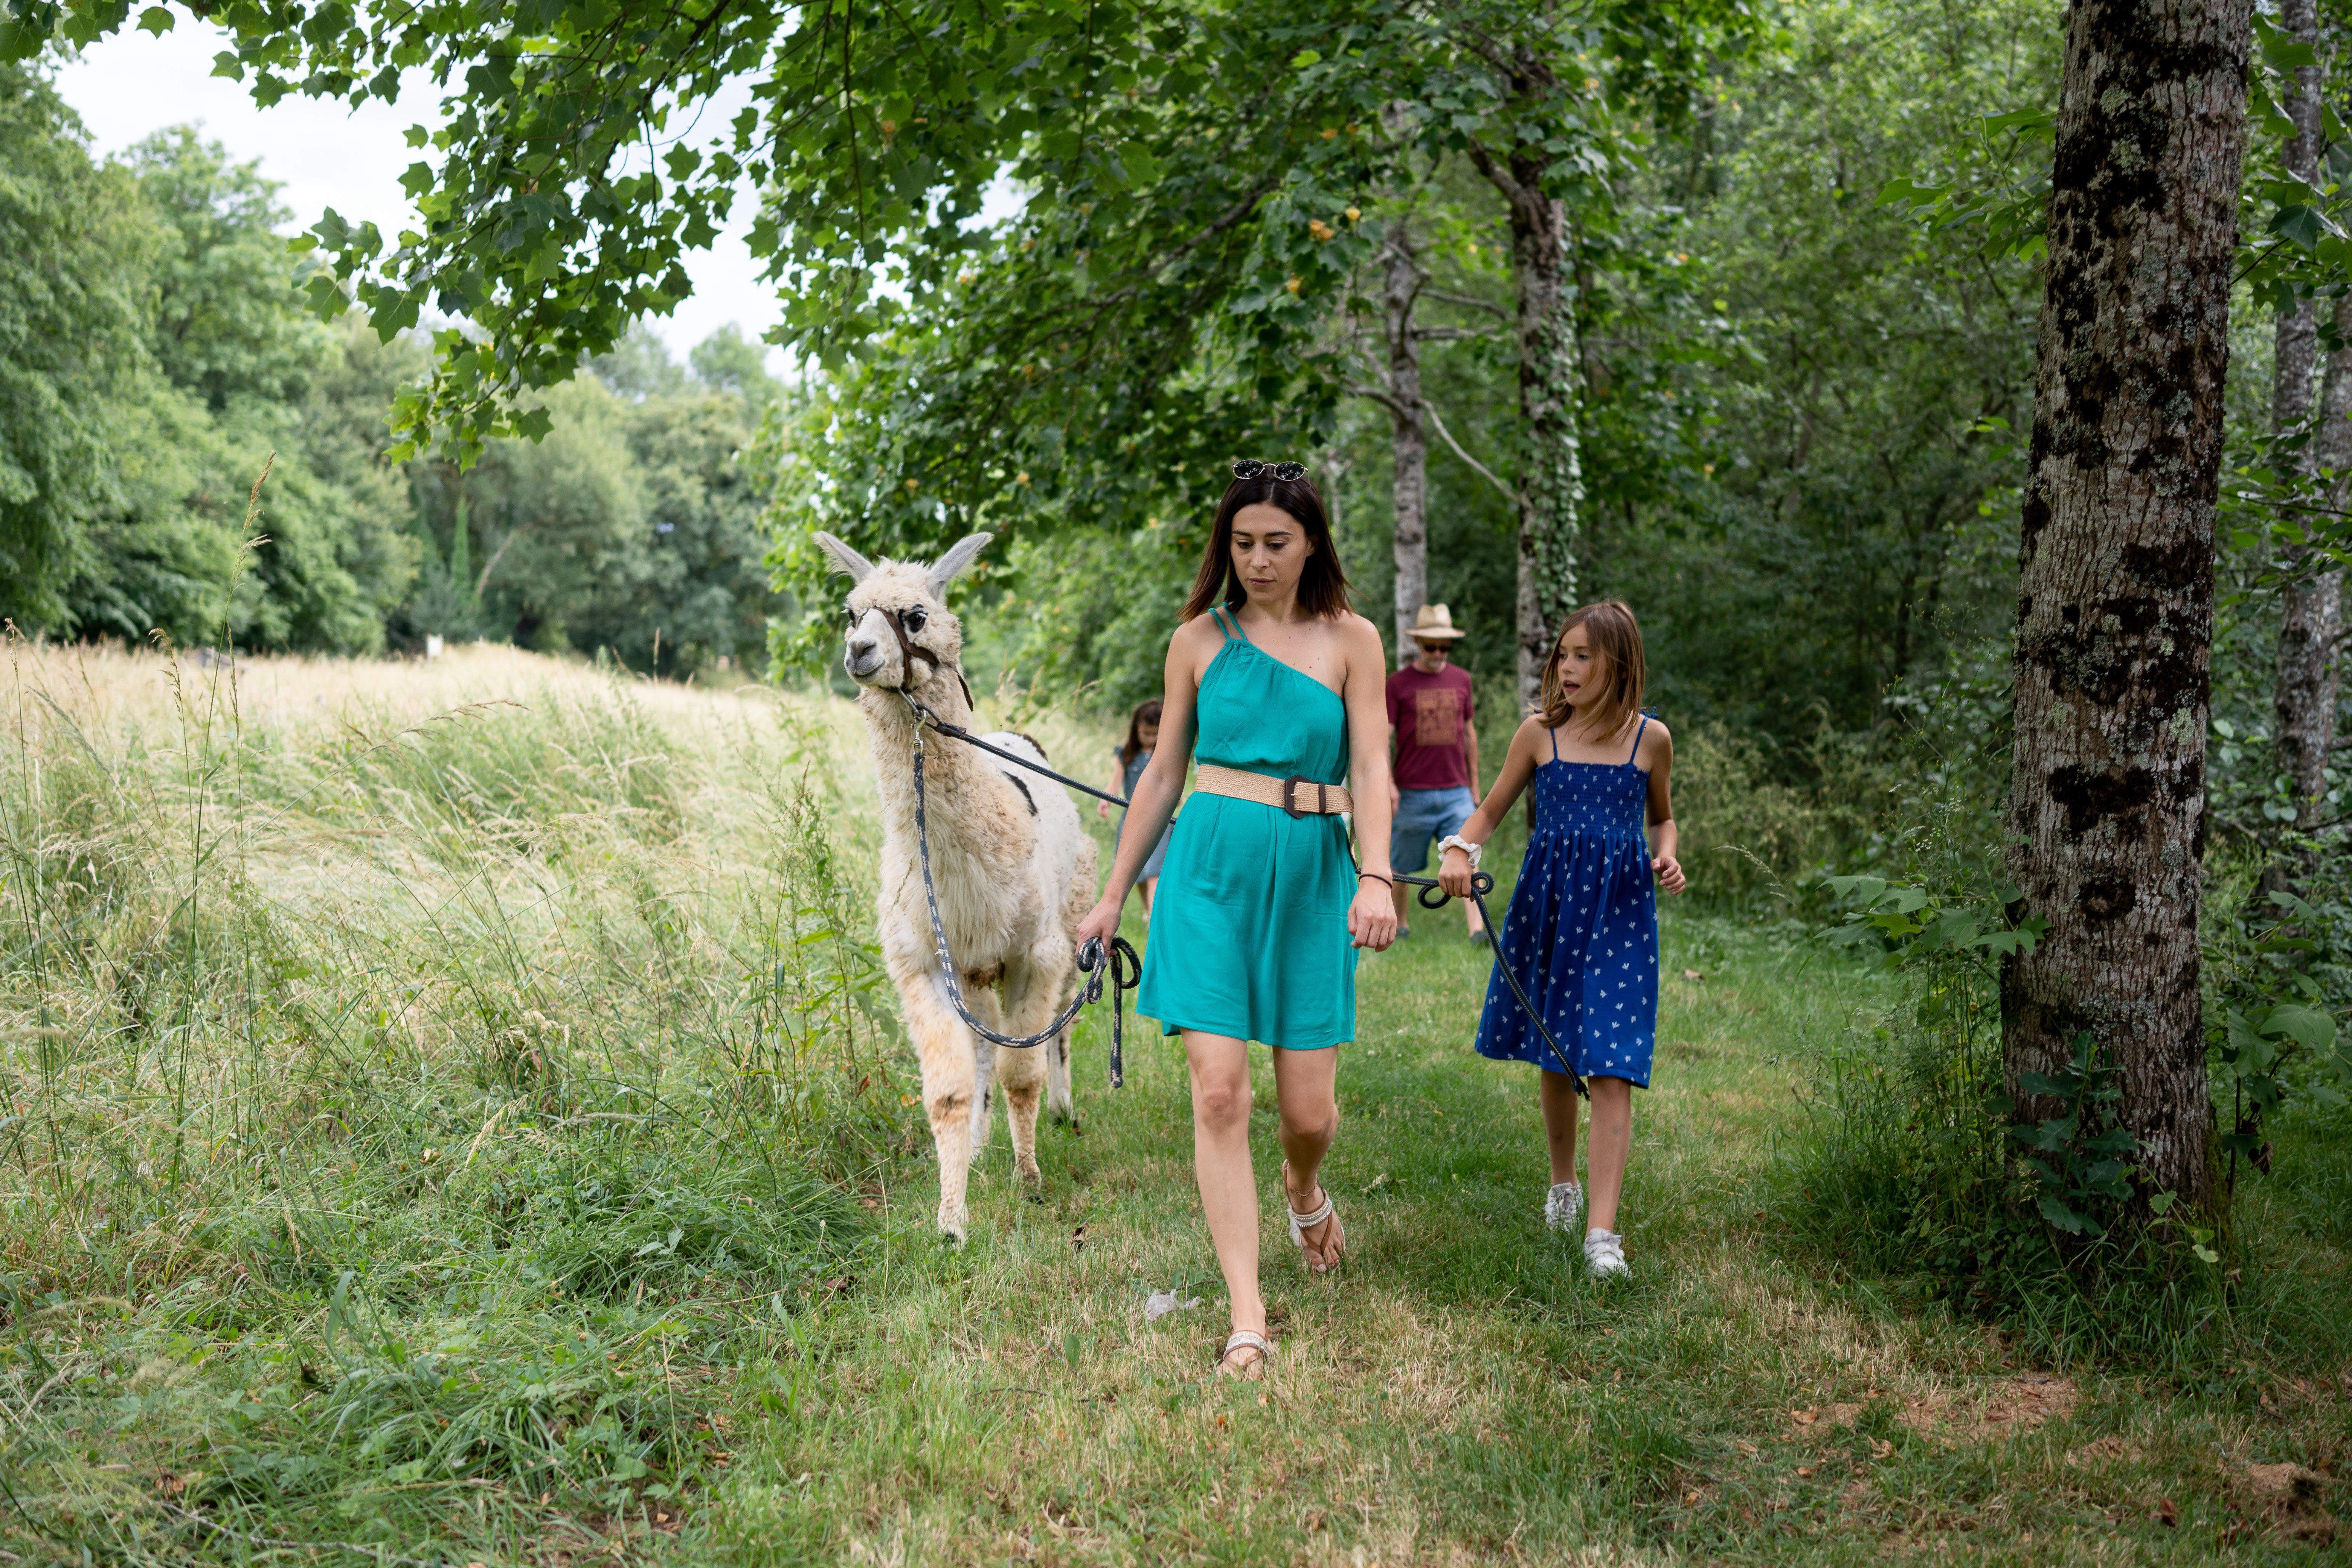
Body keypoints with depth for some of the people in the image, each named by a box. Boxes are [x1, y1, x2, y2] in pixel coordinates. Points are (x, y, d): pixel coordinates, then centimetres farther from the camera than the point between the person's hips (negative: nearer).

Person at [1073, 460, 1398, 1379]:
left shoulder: (1350, 640, 5)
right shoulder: (1200, 637, 8)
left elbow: (1370, 769, -2)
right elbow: (1162, 773, 13)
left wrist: (1376, 877, -18)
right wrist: (1114, 894, 13)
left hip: (1312, 873, 0)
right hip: (1211, 866, 0)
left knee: (1308, 1107, 2)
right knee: (1219, 1094, -10)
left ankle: (1304, 1189, 40)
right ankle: (1247, 1317, -4)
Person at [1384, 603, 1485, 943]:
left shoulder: (1461, 680, 9)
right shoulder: (1398, 684, -2)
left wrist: (1474, 783, 20)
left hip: (1456, 792, 2)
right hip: (1413, 793, -2)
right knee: (1401, 863, 9)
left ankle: (1477, 928, -15)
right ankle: (1400, 921, 29)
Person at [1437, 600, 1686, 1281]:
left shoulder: (1651, 738, 1)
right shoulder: (1540, 733, 1)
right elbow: (1491, 809, 8)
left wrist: (1667, 857, -4)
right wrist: (1460, 850, -11)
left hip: (1620, 910, -2)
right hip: (1548, 904, 2)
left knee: (1612, 1068, -10)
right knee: (1554, 1059, 12)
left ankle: (1602, 1231, -12)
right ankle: (1563, 1182, 36)